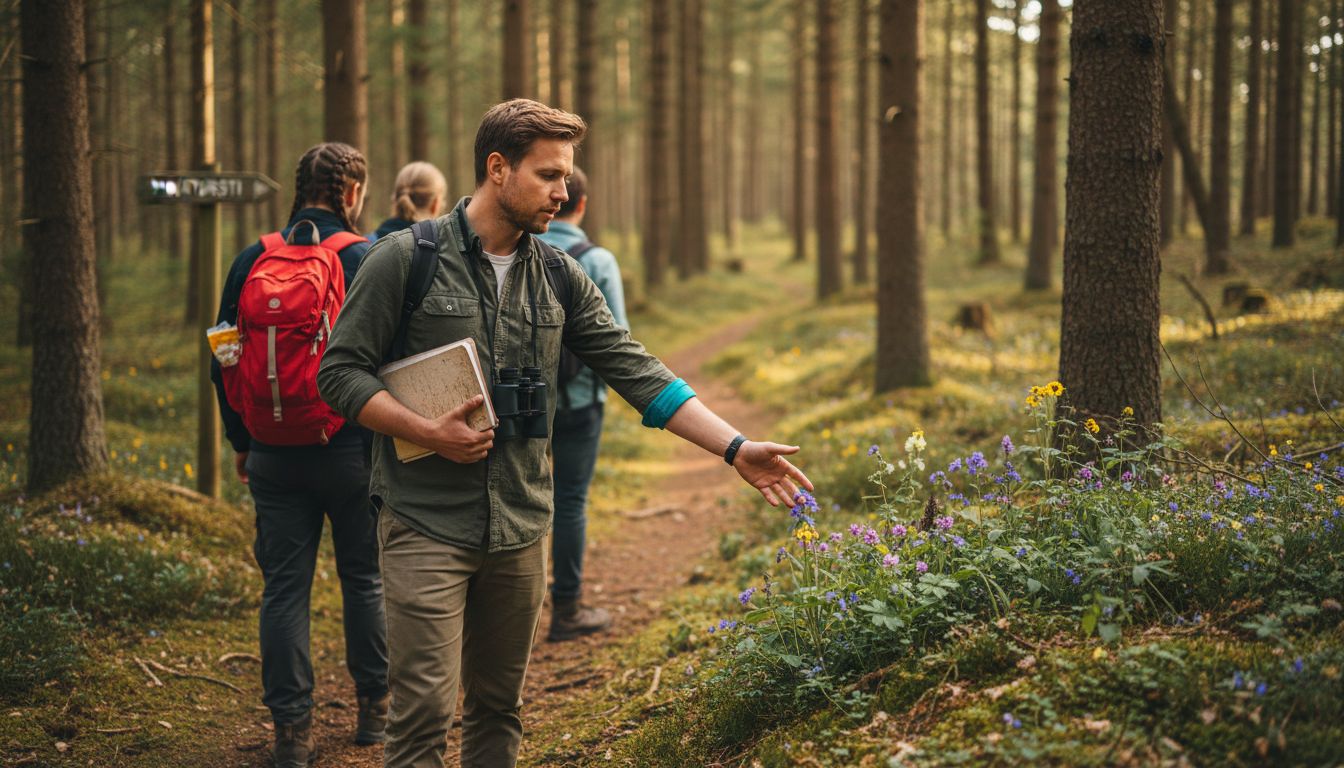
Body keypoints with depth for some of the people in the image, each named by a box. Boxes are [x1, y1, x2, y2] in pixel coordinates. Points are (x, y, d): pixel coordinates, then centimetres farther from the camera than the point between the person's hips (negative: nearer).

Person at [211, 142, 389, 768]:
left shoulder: (251, 260, 3)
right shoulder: (369, 260, -8)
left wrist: (241, 441, 17)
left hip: (274, 454, 2)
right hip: (354, 451, -2)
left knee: (284, 587, 5)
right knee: (365, 578, 12)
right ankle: (375, 707, 22)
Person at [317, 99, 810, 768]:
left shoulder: (560, 278, 8)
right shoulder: (407, 259, -5)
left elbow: (636, 373, 6)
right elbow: (341, 371, -5)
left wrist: (736, 449, -2)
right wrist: (429, 432, -16)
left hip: (519, 530, 5)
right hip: (426, 524, -5)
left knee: (498, 707, 14)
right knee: (423, 713, -8)